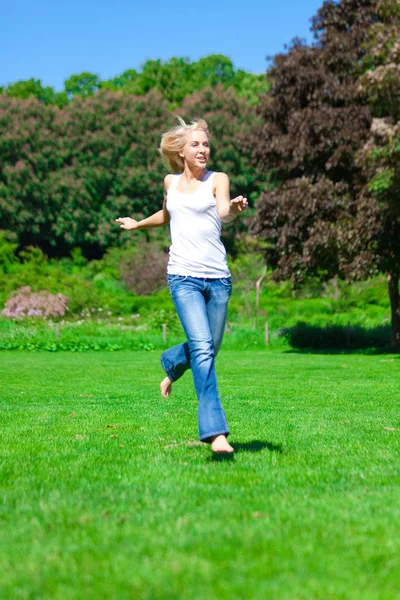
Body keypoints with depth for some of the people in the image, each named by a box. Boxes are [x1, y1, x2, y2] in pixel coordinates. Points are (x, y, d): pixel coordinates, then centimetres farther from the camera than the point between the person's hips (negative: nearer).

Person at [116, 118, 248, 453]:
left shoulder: (218, 180, 5)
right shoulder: (170, 182, 13)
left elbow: (223, 213, -18)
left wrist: (235, 209, -40)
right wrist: (137, 224, 45)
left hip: (218, 277, 0)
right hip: (183, 277, 0)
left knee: (210, 349, 11)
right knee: (202, 349, -16)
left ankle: (171, 365, 46)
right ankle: (215, 432, -17)